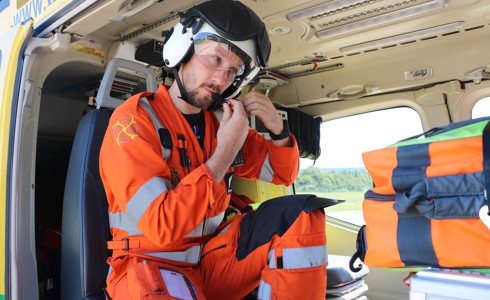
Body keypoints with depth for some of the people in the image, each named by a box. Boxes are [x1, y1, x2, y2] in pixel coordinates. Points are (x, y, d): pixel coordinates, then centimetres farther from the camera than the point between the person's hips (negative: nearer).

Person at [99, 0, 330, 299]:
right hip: (151, 263, -5)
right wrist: (225, 153, -23)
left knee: (301, 214, -12)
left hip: (213, 254, 6)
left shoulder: (219, 121, 4)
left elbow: (282, 174, 14)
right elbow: (160, 227, -25)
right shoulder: (134, 119, -15)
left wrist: (278, 128, -6)